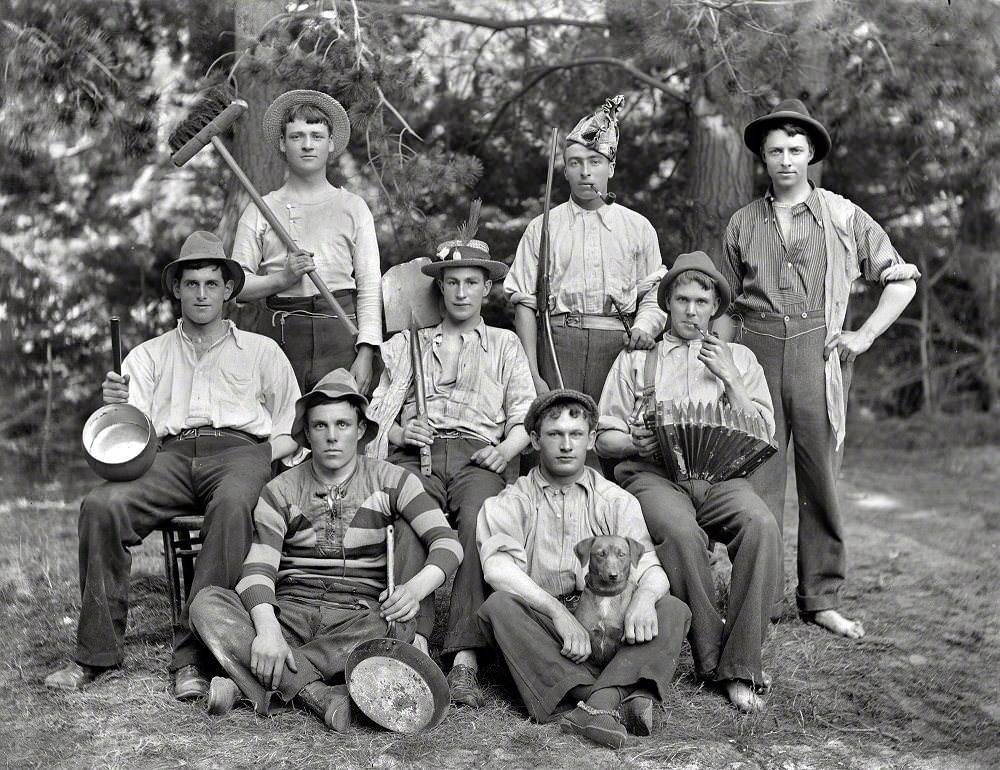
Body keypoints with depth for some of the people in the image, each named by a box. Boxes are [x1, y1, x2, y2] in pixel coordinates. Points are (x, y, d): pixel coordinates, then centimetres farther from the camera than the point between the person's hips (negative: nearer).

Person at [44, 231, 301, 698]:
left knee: (232, 505, -39)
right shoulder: (149, 355, 25)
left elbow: (292, 432, 19)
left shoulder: (261, 350, 23)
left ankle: (194, 655, -38)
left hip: (241, 449, -2)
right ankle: (97, 652, -22)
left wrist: (258, 460, -1)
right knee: (101, 505, -29)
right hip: (172, 454, 2)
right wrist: (116, 406, -9)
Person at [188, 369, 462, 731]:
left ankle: (253, 684, -30)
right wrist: (267, 629, -26)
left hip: (359, 616, -1)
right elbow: (258, 569, -5)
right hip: (290, 610, 1)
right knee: (207, 604, -24)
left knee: (397, 627, -35)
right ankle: (313, 692, -37)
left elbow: (447, 541, -4)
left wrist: (415, 588, -26)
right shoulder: (282, 490, 7)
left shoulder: (389, 481, 5)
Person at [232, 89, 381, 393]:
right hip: (279, 332, 0)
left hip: (340, 333, 0)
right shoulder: (260, 211, 13)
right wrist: (281, 279, -10)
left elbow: (370, 287, 5)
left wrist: (365, 354, -6)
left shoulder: (353, 207, 12)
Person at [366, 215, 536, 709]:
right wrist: (399, 432, -3)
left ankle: (465, 657, -43)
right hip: (416, 454, 1)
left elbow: (524, 417, 15)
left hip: (476, 455, -1)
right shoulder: (406, 345, 29)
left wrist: (504, 450, -5)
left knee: (480, 521, -35)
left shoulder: (504, 344, 27)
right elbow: (378, 411, 19)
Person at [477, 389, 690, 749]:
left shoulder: (617, 501, 12)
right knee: (498, 606, -30)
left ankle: (600, 701, -41)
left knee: (673, 610, -20)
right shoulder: (511, 503, 5)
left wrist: (644, 595, -26)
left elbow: (650, 567, 0)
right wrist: (558, 612, -26)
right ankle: (621, 697, -40)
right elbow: (497, 567, -13)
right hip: (541, 629, -1)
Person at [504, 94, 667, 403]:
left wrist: (645, 326, -9)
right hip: (558, 341, -1)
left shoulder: (638, 227, 12)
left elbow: (652, 296, 14)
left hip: (619, 345, 1)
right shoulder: (541, 228, 9)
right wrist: (533, 376, -3)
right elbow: (525, 304, 5)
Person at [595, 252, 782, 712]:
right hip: (653, 474, -1)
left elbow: (763, 436, 11)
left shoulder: (738, 359, 21)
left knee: (761, 525, -33)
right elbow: (605, 438, 13)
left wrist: (730, 379, 0)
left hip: (720, 475, 1)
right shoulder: (636, 359, 18)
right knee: (680, 532, -36)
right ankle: (710, 659, -22)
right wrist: (635, 443, -10)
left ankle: (740, 668, -28)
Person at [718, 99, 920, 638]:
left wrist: (865, 336, -1)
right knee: (756, 478, 0)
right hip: (757, 352, 1)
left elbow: (902, 281, 9)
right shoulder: (743, 223, 11)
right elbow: (727, 304, 18)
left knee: (821, 477, 2)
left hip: (818, 352, -1)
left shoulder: (843, 216, 5)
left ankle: (822, 599, 14)